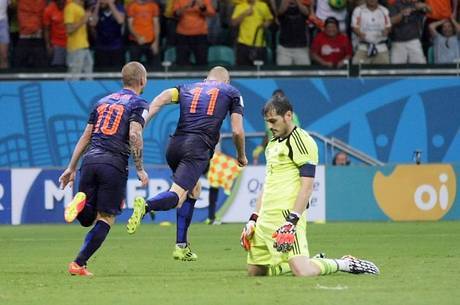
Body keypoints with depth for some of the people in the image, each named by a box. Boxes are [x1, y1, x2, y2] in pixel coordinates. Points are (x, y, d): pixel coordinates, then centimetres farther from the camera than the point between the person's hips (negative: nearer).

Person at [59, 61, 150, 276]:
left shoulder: (103, 102, 22)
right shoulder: (138, 103, 3)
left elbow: (86, 136, 20)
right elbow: (134, 135, -12)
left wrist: (71, 168, 23)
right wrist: (140, 169, -8)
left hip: (90, 161, 5)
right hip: (114, 165, -5)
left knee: (87, 218, 10)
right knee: (105, 219, 2)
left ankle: (80, 203, -25)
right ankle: (79, 264, -8)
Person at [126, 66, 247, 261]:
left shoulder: (188, 88, 25)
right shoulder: (231, 93, 18)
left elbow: (162, 98, 5)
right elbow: (237, 131, 10)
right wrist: (241, 156, 27)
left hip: (175, 145, 5)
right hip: (199, 148, -5)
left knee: (193, 191, 26)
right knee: (176, 197, -15)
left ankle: (181, 246, 21)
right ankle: (146, 206, -48)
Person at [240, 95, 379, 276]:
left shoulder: (301, 141, -8)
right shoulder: (272, 144, 21)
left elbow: (307, 186, -15)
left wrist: (291, 222, -22)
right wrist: (253, 219, 19)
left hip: (288, 215, -9)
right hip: (265, 219, 9)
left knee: (302, 272, -24)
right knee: (255, 272, 6)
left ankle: (346, 264, 2)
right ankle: (315, 261, 20)